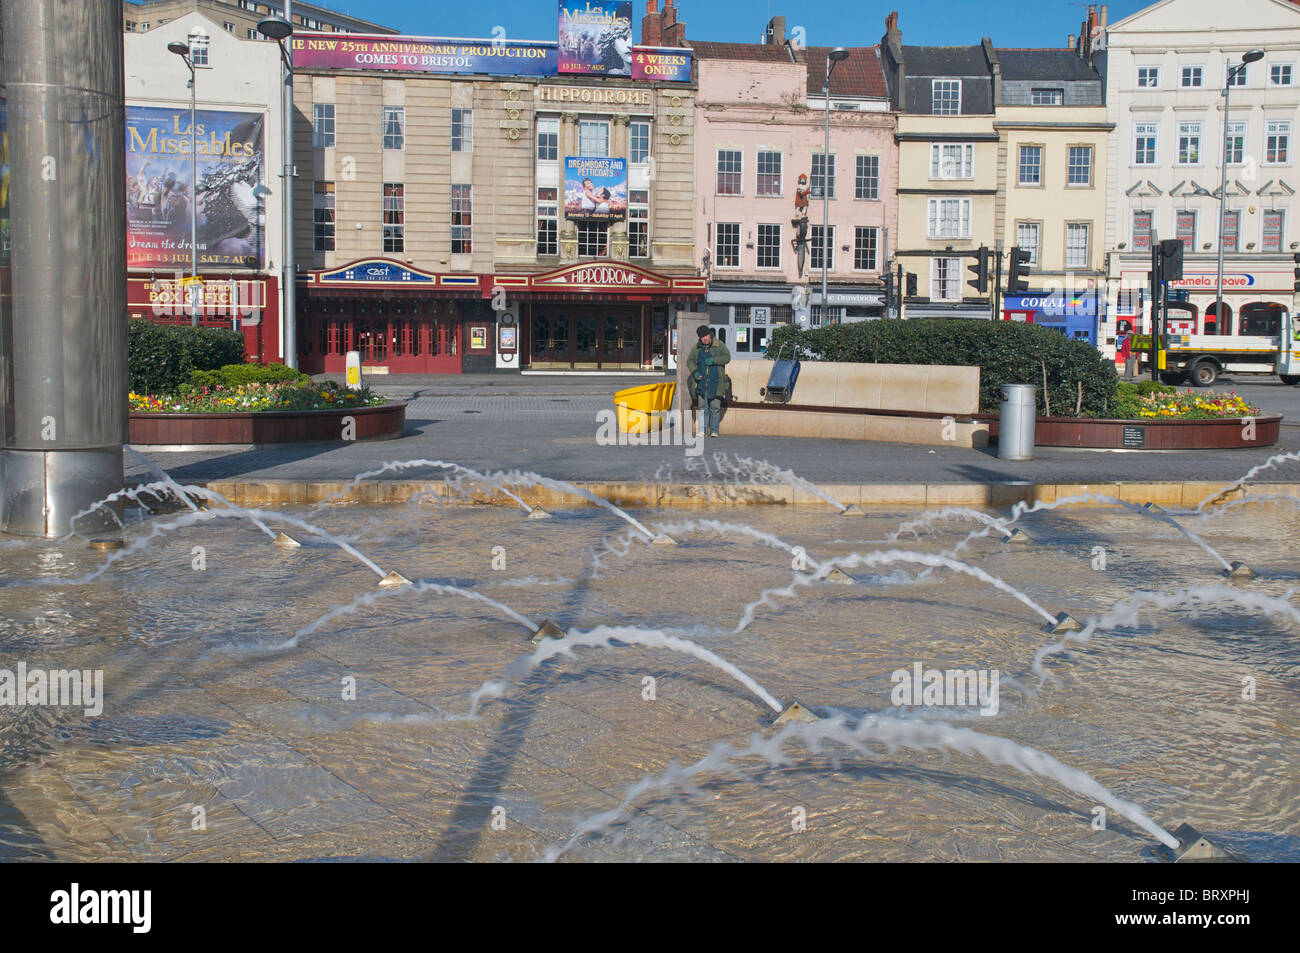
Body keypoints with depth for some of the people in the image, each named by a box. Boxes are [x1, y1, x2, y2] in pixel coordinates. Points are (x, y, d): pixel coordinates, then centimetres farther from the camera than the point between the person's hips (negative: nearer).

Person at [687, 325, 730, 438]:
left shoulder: (719, 345, 1)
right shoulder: (696, 348, 9)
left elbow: (727, 357, -5)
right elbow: (690, 361, 8)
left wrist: (714, 360, -20)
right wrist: (694, 372, -11)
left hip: (715, 382, -2)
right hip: (702, 381, 2)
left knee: (715, 407, 0)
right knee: (702, 406, 0)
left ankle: (714, 430, 5)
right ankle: (703, 430, 1)